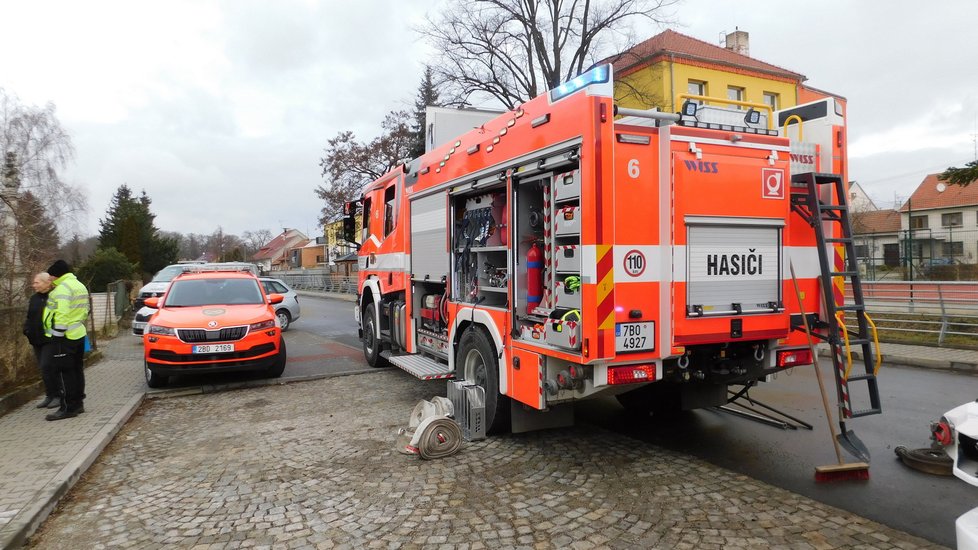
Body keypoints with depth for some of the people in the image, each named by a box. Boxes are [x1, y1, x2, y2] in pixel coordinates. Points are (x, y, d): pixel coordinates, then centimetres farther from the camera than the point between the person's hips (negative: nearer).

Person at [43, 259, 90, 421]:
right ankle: (78, 403, 22)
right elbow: (84, 311, 21)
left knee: (66, 373, -6)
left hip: (64, 337, -10)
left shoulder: (63, 288, -15)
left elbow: (62, 314, -23)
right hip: (79, 334, 10)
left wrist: (57, 335, -21)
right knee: (76, 370, 14)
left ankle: (69, 408, -3)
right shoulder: (80, 286, 17)